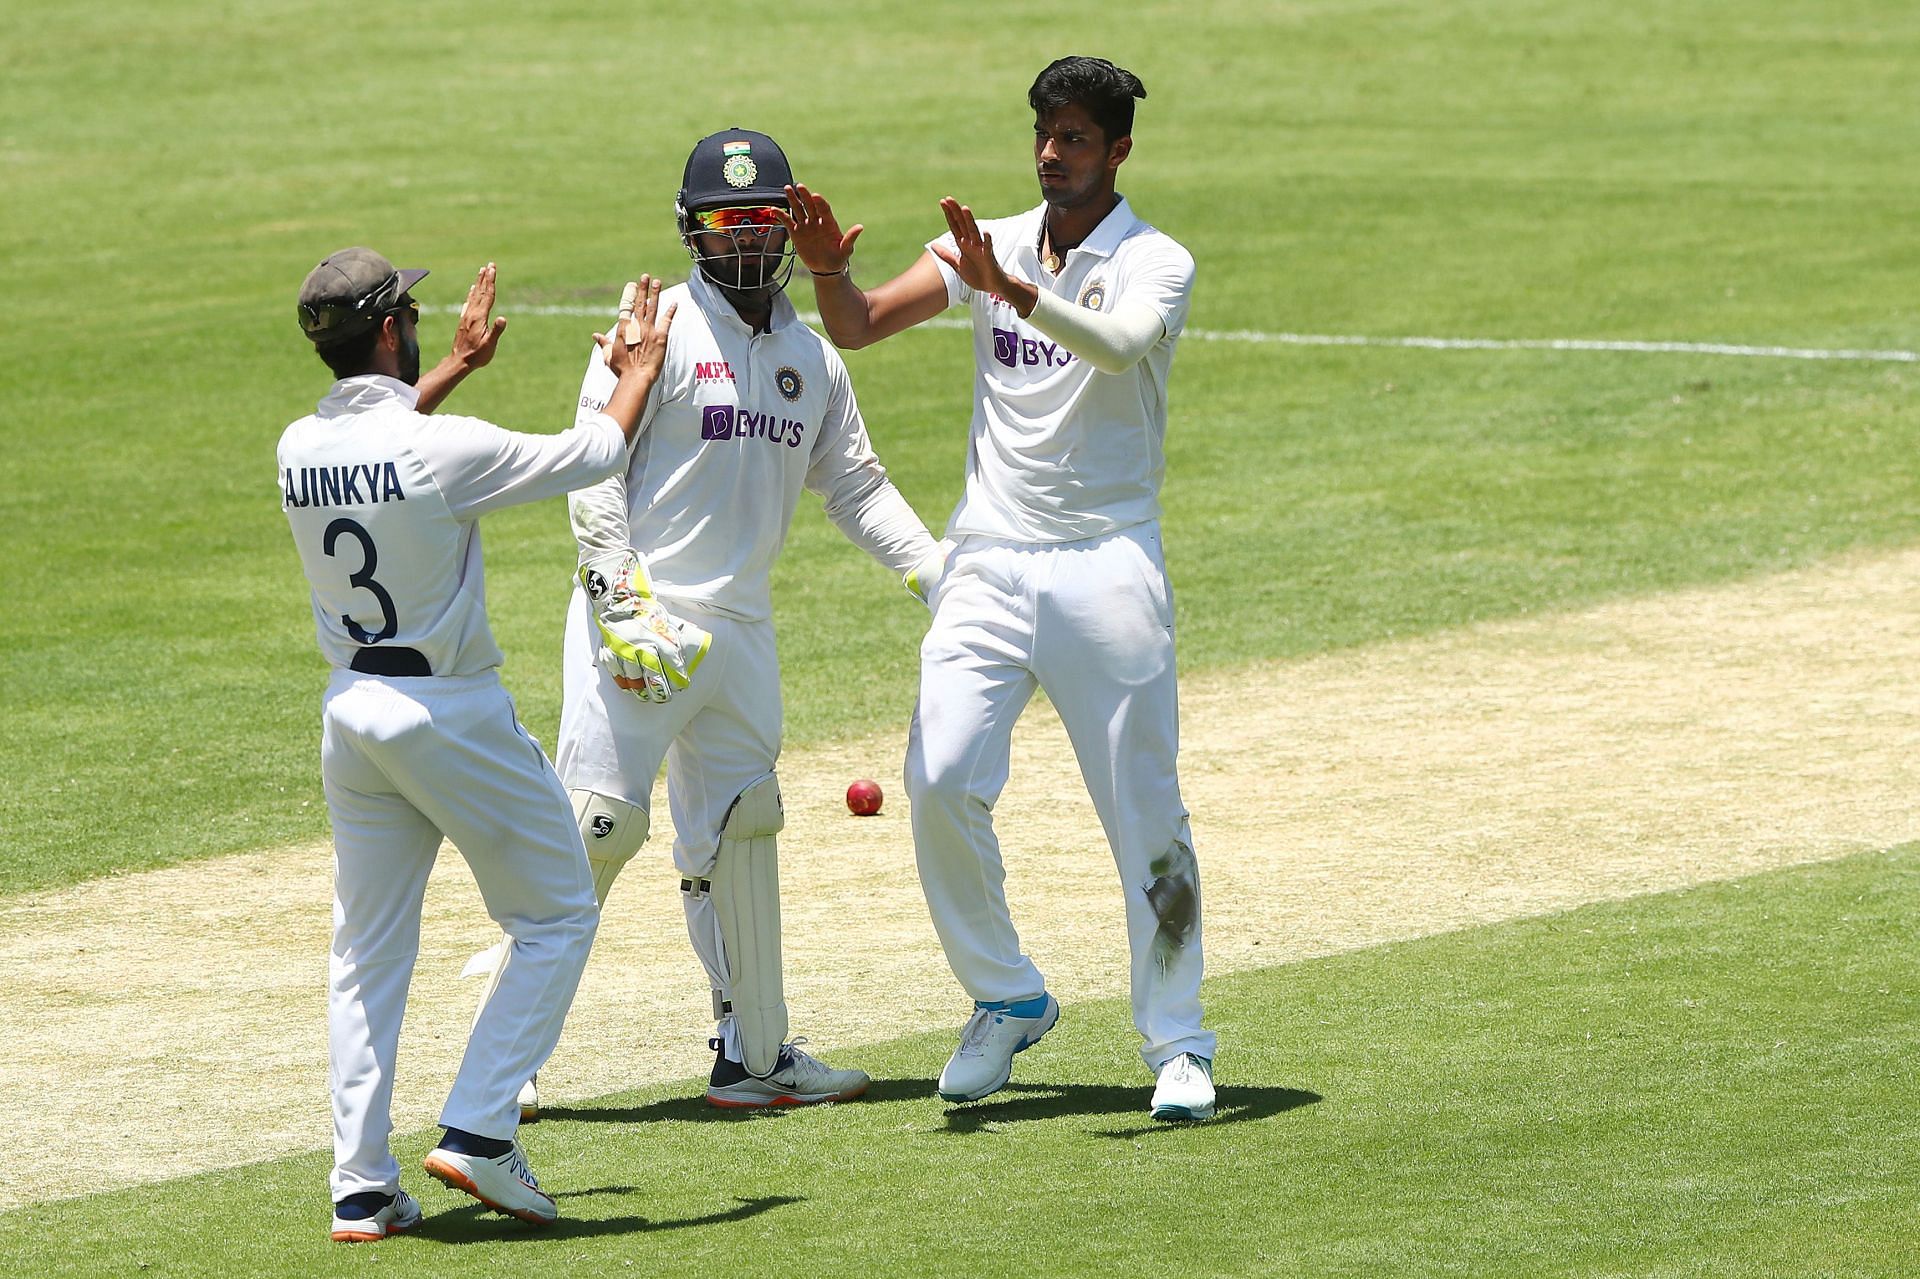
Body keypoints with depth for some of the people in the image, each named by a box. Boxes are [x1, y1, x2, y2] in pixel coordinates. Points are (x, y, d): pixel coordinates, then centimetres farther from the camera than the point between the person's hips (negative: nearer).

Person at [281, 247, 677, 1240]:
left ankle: (361, 1189, 10)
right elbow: (595, 451, -6)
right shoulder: (445, 450, -19)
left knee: (367, 953, 13)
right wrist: (640, 367, 12)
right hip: (453, 711, -6)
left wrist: (457, 367, 33)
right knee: (557, 917, 9)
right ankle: (477, 1132, -1)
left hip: (352, 707, 6)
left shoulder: (299, 451, -2)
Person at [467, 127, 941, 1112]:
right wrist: (619, 592, -20)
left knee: (737, 829, 11)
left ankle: (753, 1054, 18)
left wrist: (936, 568, 5)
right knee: (600, 818, -13)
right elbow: (594, 465, -11)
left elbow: (855, 486, 19)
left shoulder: (813, 360, 15)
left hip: (740, 626, 7)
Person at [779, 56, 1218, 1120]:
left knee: (1145, 810, -3)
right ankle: (1006, 998, 9)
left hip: (1107, 566, -3)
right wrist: (830, 271, -24)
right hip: (989, 562, 3)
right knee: (940, 781, -10)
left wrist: (1015, 291, -42)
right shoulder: (991, 245, 9)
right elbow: (862, 326, -2)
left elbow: (1121, 344, -26)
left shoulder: (1154, 263, -3)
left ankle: (1177, 1047, 8)